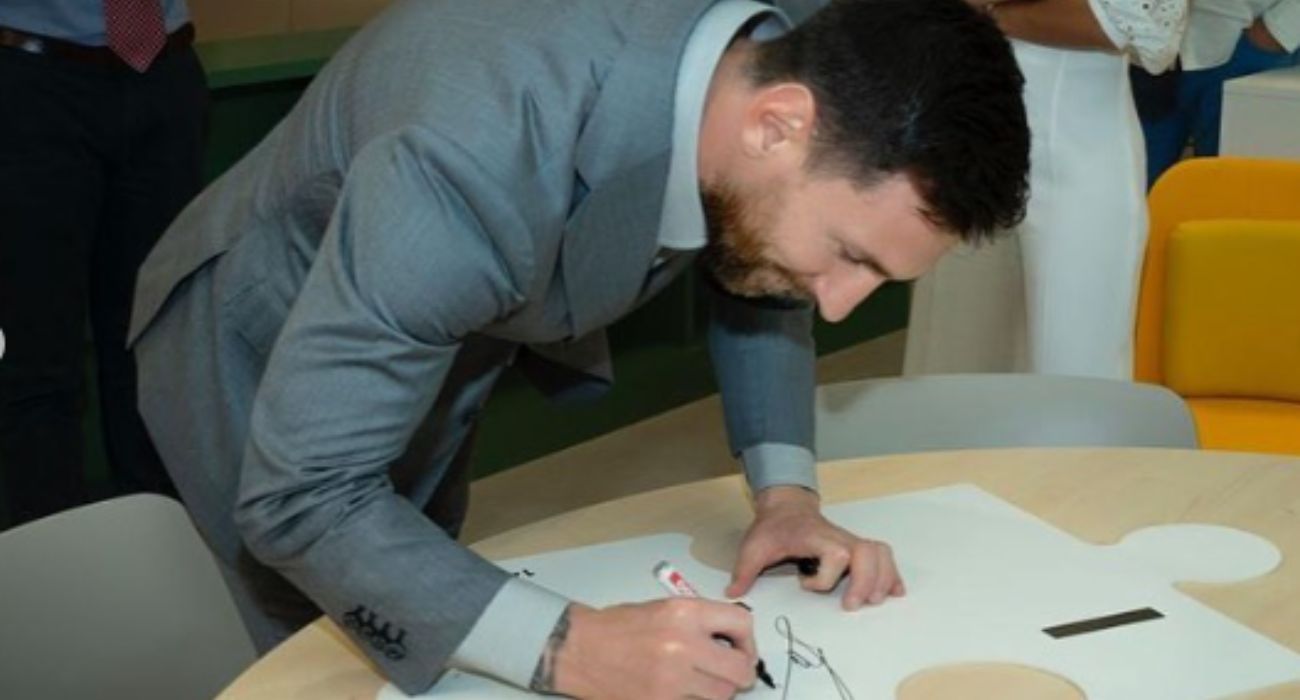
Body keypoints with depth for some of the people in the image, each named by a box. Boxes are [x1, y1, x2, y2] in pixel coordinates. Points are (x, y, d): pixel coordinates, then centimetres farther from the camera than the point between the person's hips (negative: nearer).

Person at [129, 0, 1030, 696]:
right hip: (258, 346, -6)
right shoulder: (479, 165, -44)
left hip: (437, 336, 6)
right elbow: (303, 497, -38)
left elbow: (753, 272, -1)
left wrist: (786, 490, -14)